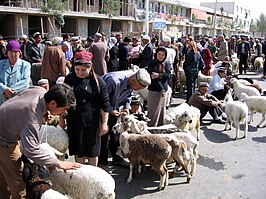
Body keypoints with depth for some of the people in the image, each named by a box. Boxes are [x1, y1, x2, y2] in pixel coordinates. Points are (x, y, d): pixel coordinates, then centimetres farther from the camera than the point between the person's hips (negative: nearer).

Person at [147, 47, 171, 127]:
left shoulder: (167, 64, 11)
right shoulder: (152, 64, -4)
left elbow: (168, 75, -6)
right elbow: (153, 78, -13)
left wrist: (159, 75, -25)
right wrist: (161, 89, -17)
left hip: (164, 90, 6)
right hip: (153, 90, -5)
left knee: (162, 110, 11)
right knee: (153, 111, -5)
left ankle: (160, 126, 20)